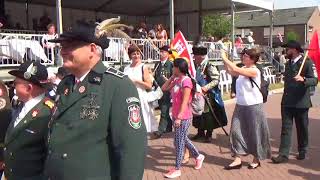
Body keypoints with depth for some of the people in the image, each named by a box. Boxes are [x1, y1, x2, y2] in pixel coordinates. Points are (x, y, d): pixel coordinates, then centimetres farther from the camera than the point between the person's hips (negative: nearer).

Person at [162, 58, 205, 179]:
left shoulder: (186, 80, -18)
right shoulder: (177, 80, 8)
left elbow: (185, 101, -21)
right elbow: (164, 88, 14)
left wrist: (179, 117, -22)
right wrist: (172, 77, 7)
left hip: (183, 117, -9)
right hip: (176, 115, 9)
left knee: (179, 142, 0)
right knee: (183, 139, 20)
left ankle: (177, 169, 12)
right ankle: (198, 156, 38)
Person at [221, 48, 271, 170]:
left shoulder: (254, 71, -18)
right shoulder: (243, 69, 5)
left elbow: (235, 70, -27)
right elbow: (230, 71, 11)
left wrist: (224, 58, -18)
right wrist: (224, 60, -2)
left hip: (253, 106, -7)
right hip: (240, 105, 7)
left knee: (254, 133, 6)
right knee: (236, 131, 4)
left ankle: (256, 159, 24)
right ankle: (237, 159, 11)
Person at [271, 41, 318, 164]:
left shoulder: (307, 63, -10)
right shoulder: (288, 63, 12)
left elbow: (314, 80, -17)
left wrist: (303, 79, -36)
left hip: (301, 102, -5)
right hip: (287, 102, 5)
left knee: (302, 128, 11)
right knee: (286, 128, 0)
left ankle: (302, 151, 29)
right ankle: (283, 154, 0)